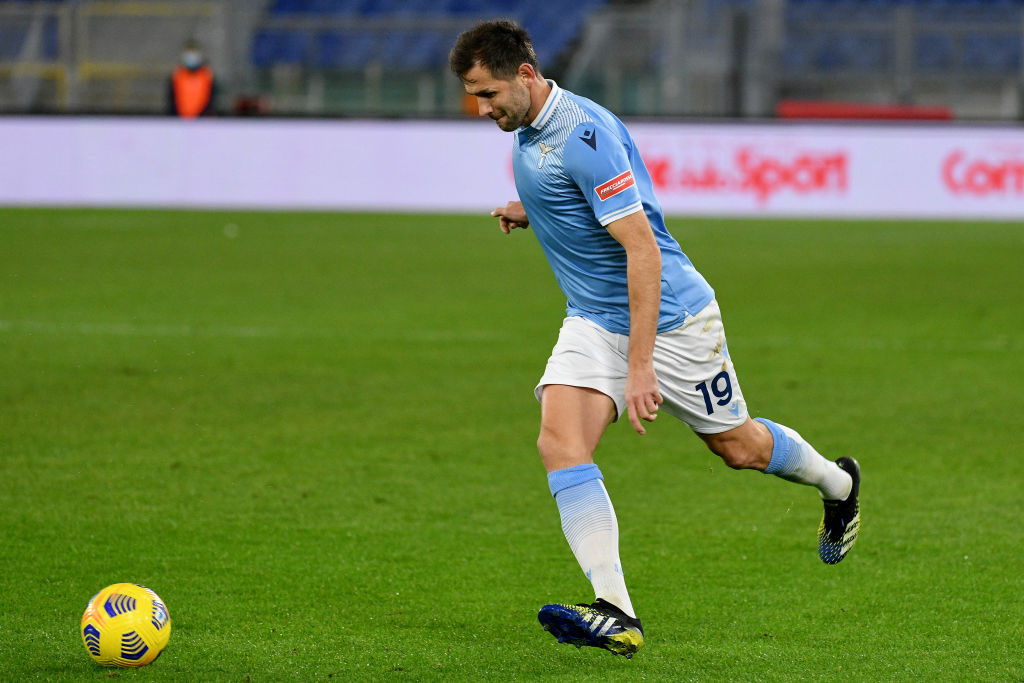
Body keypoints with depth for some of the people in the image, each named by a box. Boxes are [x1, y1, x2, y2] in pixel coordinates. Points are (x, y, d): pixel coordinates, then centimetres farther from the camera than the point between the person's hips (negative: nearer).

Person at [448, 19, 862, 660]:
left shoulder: (583, 133, -26)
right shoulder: (526, 132, 4)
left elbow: (643, 251, -28)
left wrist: (641, 366, -31)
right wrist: (532, 212, 3)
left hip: (671, 318, -7)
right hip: (593, 322, 7)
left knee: (738, 447, 10)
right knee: (560, 442, -17)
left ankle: (837, 483, 43)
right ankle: (615, 613, -25)